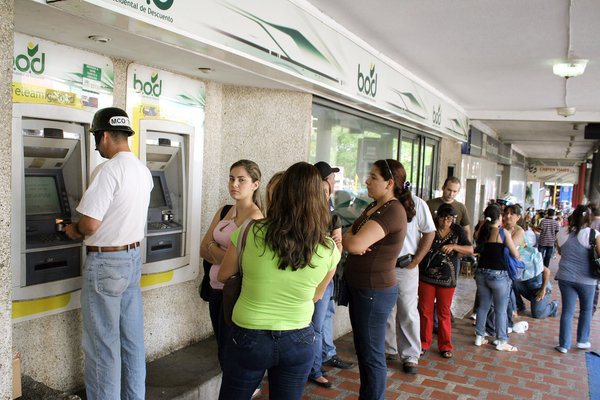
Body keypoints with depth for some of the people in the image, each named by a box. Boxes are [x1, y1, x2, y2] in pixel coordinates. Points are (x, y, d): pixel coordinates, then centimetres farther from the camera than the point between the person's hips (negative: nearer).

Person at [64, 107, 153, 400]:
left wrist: (74, 230, 0)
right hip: (133, 257, 8)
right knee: (132, 338, 16)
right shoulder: (143, 171, 7)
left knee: (102, 343, 3)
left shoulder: (108, 170, -19)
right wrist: (84, 228, 21)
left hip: (106, 263, -8)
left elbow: (90, 224, -22)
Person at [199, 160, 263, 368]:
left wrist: (213, 248, -7)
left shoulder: (255, 218, -17)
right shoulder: (223, 211, 7)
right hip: (217, 288, 8)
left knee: (229, 353, 5)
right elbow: (204, 250, 5)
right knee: (222, 349, 20)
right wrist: (224, 255, -12)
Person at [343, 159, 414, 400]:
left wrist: (345, 238, -7)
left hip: (375, 291, -9)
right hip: (359, 287, 9)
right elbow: (352, 234, 9)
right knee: (362, 350, 20)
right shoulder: (375, 206, 9)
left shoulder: (392, 211, -22)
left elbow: (354, 245, -30)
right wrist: (351, 238, -15)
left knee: (372, 355, 3)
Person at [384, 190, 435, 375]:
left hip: (405, 267, -3)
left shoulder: (417, 203, -6)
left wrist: (415, 261, -7)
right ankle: (389, 349, 29)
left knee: (408, 314, 2)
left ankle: (410, 356, 14)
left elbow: (429, 233, -3)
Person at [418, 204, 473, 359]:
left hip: (447, 279, 1)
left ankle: (445, 346, 22)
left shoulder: (457, 230, 2)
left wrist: (453, 246, -19)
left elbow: (470, 250, -3)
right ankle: (424, 343, 20)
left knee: (444, 313, 10)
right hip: (426, 276, -1)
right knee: (425, 311, 7)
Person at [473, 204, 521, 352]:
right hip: (498, 275, -5)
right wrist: (520, 257, 16)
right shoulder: (503, 232, -11)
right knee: (500, 310, 7)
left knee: (483, 306, 16)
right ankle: (501, 342, 17)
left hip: (481, 273, 5)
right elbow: (515, 255, -6)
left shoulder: (482, 231, 2)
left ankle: (479, 337, 23)